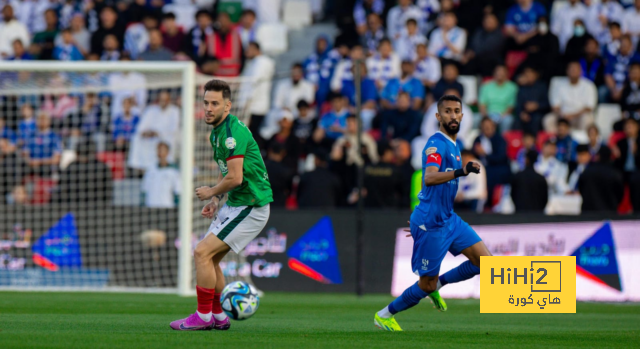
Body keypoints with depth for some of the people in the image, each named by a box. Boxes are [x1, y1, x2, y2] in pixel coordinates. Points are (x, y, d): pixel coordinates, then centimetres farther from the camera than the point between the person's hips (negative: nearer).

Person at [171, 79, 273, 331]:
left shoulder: (233, 131, -20)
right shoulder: (216, 132, 11)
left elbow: (235, 178, -26)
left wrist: (211, 193, -8)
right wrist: (216, 199, 11)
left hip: (250, 207, -10)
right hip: (235, 204, 10)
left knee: (202, 252, -12)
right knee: (209, 258, 11)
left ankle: (203, 317, -6)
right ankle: (219, 317, 19)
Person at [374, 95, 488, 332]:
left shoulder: (453, 146, 13)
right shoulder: (436, 144, -17)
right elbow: (429, 178, -35)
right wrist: (459, 172, -51)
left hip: (448, 219, 9)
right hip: (431, 223, -9)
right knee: (426, 286, -1)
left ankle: (439, 284, 15)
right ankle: (384, 315, 19)